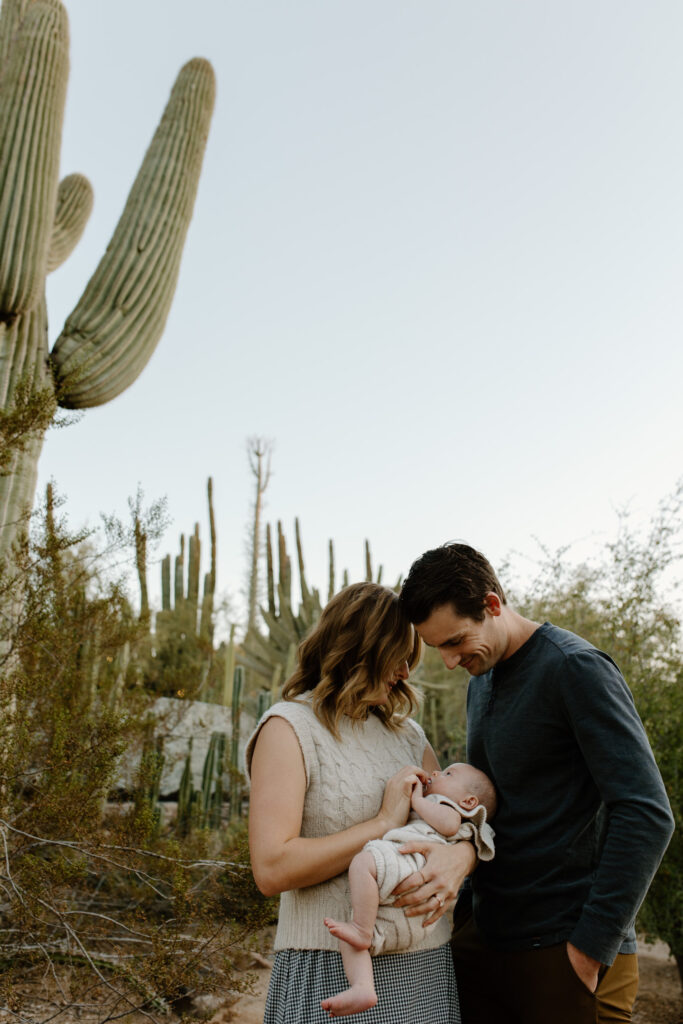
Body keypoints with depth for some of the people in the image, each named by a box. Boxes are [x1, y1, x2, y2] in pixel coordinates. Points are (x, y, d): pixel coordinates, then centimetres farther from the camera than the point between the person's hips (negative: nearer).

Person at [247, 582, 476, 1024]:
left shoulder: (407, 732, 11)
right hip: (334, 970, -6)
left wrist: (461, 856, -16)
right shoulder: (291, 726, -9)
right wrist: (385, 823, -16)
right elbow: (272, 869, -18)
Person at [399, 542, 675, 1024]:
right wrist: (465, 910, 10)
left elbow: (648, 814, -20)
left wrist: (592, 948, -18)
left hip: (563, 950, -7)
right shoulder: (481, 682, 10)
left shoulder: (575, 668, -15)